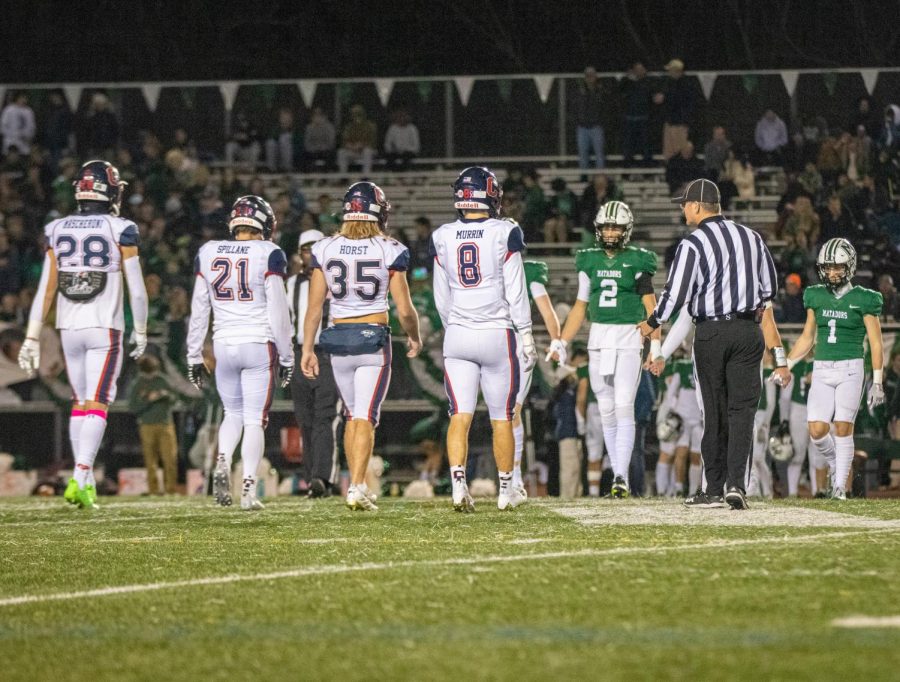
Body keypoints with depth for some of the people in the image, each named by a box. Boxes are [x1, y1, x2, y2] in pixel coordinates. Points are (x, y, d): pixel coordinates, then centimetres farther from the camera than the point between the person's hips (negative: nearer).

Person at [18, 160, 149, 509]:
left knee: (79, 403, 16)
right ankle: (81, 476, -17)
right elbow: (136, 289, -5)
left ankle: (83, 479, 15)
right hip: (105, 327, -4)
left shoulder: (56, 231, 3)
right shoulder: (121, 231, -6)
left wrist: (32, 338, 4)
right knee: (96, 405, -4)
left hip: (69, 327, 4)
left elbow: (46, 288, 1)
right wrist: (140, 331, 9)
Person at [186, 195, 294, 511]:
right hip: (260, 344, -3)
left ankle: (222, 462, -8)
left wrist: (194, 356, 15)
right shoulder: (269, 255, -7)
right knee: (255, 420, 3)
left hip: (224, 345, 3)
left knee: (233, 414, 19)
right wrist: (286, 357, 2)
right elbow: (278, 312, -6)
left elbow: (199, 310, 8)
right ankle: (248, 492, -2)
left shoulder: (207, 253, 5)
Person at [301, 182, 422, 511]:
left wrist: (307, 349, 8)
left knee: (352, 414, 18)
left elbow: (314, 305, 2)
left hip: (338, 337, 3)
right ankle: (356, 487, -13)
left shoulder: (325, 249, 0)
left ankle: (358, 483, 20)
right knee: (365, 416, -2)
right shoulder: (390, 252, -8)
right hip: (374, 337, -3)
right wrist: (414, 337, 13)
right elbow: (404, 310, -6)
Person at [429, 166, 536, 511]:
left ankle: (458, 482, -17)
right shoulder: (505, 234, -7)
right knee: (502, 418, 9)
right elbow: (515, 293, -5)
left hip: (458, 337, 2)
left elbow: (441, 298, 9)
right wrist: (526, 337, 3)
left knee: (460, 415, 0)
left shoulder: (442, 238, 2)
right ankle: (506, 490, 16)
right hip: (497, 333, -2)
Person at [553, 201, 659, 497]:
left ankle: (621, 477, -17)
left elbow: (650, 306, -3)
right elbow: (580, 307, 16)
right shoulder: (590, 262, 10)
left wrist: (656, 345, -10)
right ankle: (620, 476, 12)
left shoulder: (637, 262, -2)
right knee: (607, 410, 6)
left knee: (624, 408, -13)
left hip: (628, 339, -4)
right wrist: (561, 343, 12)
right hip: (598, 339, 4)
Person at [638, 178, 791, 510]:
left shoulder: (693, 244, -9)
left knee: (715, 411, 5)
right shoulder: (751, 238, 7)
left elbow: (676, 293, -11)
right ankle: (736, 482, -13)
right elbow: (769, 289, 14)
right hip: (748, 330, 3)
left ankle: (713, 489, 9)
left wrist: (652, 324, 7)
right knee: (742, 408, 1)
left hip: (710, 333, -3)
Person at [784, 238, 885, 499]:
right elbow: (807, 337, 17)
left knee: (843, 428, -6)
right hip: (821, 370, 4)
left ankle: (840, 485, 4)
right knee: (817, 431, -5)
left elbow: (876, 344, -3)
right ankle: (835, 464, 25)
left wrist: (877, 382, -8)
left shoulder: (863, 300, -4)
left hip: (850, 370, -4)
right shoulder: (816, 297, 8)